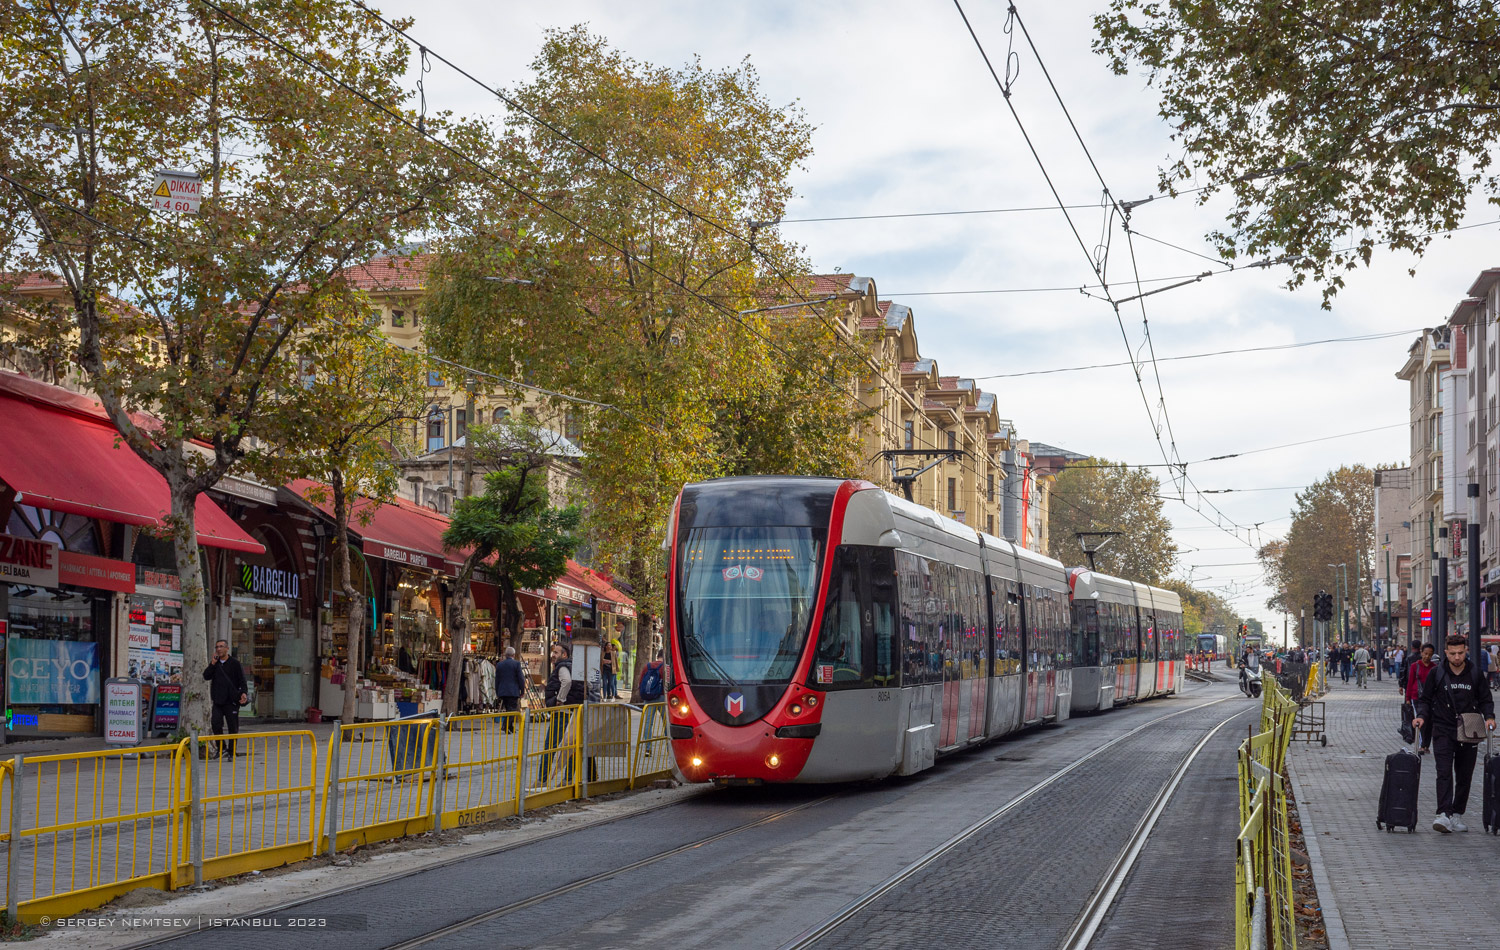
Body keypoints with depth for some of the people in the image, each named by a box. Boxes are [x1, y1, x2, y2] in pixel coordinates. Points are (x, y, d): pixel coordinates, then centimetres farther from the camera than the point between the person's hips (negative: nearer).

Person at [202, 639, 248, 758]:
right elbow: (206, 676, 1)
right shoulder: (215, 663, 13)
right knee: (216, 723, -10)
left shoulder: (234, 663, 1)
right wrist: (213, 663, -8)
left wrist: (244, 693, -16)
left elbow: (241, 680, -1)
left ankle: (232, 752, 11)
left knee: (233, 727, 1)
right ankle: (221, 748, 5)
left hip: (231, 700, -3)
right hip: (218, 701, 3)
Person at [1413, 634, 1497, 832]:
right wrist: (1421, 716, -9)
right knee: (1444, 773, -15)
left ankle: (1457, 815, 19)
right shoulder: (1436, 673, 0)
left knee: (1465, 776, 8)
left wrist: (1489, 717, -6)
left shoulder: (1475, 673, 3)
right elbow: (1425, 699, 8)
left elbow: (1485, 699, 11)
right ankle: (1444, 815, -23)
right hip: (1443, 731, -2)